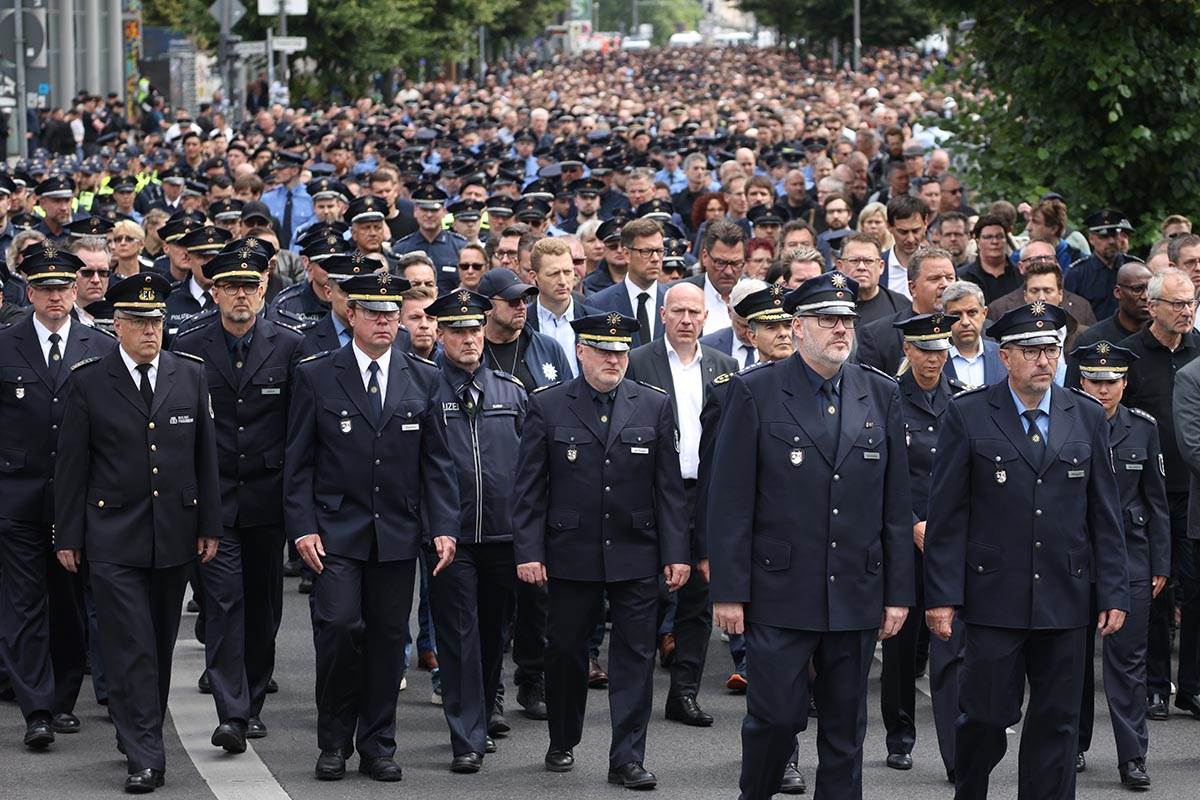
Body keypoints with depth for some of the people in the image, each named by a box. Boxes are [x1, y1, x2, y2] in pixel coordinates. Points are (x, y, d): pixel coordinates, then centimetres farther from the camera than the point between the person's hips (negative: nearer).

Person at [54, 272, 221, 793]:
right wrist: (67, 537, -1)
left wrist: (209, 526, 6)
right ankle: (145, 758, -8)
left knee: (160, 645, 12)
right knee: (130, 647, -8)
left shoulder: (190, 375, 6)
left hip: (174, 534, 3)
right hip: (113, 539, -3)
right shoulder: (88, 381, -2)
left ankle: (144, 734, 26)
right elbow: (71, 465, 0)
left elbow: (205, 455, 9)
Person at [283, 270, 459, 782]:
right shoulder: (316, 375, 1)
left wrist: (443, 527, -1)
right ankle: (334, 742, 5)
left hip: (398, 532, 3)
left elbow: (436, 461, 8)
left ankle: (377, 745, 17)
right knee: (340, 627, -13)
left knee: (388, 638, 6)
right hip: (336, 531, -2)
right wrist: (302, 527, -8)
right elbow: (298, 461, 1)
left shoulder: (423, 378, 8)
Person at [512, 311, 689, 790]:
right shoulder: (547, 406, 0)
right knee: (565, 651, 10)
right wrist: (528, 552, -6)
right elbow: (529, 487, 1)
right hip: (571, 556, -1)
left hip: (636, 555, 1)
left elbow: (669, 487, 5)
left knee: (635, 656, 0)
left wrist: (676, 552, 0)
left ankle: (627, 759, 5)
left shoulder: (655, 406, 5)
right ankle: (562, 744, 28)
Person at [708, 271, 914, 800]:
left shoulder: (881, 395, 8)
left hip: (857, 596, 4)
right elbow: (730, 501, -5)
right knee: (777, 715, -4)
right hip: (780, 595, -3)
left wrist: (898, 593, 6)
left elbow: (896, 502, 9)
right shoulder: (755, 392, -3)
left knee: (846, 727, 9)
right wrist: (727, 591, -9)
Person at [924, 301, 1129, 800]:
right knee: (985, 718, -1)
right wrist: (941, 596, -7)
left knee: (1056, 722, 5)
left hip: (1065, 602, 3)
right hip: (992, 601, -3)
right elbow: (946, 515, -2)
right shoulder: (967, 416, -1)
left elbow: (1104, 514, 10)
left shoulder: (1087, 417, 8)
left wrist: (1114, 592, 5)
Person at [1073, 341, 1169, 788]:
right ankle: (1074, 746, 23)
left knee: (1128, 658, -3)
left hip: (1129, 555, 0)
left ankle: (1132, 757, -1)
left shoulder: (1143, 428, 5)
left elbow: (1156, 498, 9)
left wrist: (1161, 562, 6)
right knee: (1074, 655, 9)